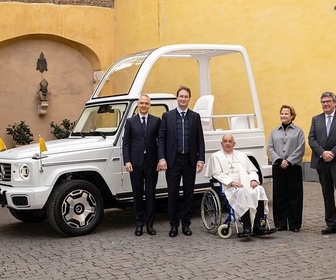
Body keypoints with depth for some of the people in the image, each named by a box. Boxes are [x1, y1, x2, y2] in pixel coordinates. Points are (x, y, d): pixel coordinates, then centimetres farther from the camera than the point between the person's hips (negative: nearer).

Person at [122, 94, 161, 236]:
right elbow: (125, 143, 3)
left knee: (150, 194, 5)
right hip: (135, 163, 0)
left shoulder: (156, 121, 6)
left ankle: (150, 224, 13)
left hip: (151, 163, 0)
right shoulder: (130, 121, 7)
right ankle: (139, 224, 15)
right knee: (137, 194, 7)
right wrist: (127, 161, -6)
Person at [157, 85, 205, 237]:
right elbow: (161, 138, 1)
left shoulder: (195, 116, 7)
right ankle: (174, 224, 13)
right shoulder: (167, 115, 4)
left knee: (188, 193, 7)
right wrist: (162, 158, -9)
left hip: (190, 160, 1)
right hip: (173, 160, -1)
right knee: (173, 193, 3)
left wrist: (201, 159, -3)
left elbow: (200, 140, 5)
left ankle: (186, 224, 17)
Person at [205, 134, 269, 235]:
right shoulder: (216, 156, 15)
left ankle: (257, 224, -29)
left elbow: (252, 170, 22)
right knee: (242, 193, -37)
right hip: (230, 187, -4)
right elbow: (217, 174, 1)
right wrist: (231, 182, -14)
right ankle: (246, 225, -36)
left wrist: (254, 180, -2)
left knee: (259, 190, -29)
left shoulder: (241, 155, 28)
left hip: (248, 185, 4)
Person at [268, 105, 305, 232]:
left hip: (293, 167, -2)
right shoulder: (274, 132, 13)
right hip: (278, 167, 3)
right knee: (279, 196, 4)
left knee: (294, 196, 1)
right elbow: (270, 148, 5)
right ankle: (280, 224, 12)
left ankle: (295, 224, 9)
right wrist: (279, 160, -10)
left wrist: (288, 161, -13)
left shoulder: (298, 131, 4)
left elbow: (300, 149, -4)